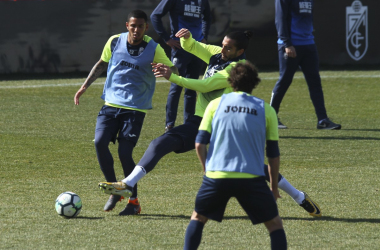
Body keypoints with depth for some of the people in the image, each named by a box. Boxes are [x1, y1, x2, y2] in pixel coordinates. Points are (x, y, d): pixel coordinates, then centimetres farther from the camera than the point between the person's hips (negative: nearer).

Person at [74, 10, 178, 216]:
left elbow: (174, 72, 0)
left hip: (136, 108, -3)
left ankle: (134, 201, 4)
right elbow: (102, 64, 19)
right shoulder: (115, 42, 2)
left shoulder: (154, 49, -5)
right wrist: (85, 86, 15)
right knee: (100, 142, -15)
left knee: (124, 152, -12)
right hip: (111, 104, 3)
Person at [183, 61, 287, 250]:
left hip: (216, 177, 1)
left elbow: (199, 144, 4)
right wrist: (274, 187, 20)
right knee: (274, 224, 10)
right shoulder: (266, 110, 7)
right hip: (252, 178, -1)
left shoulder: (216, 104, 8)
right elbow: (273, 153, 9)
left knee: (198, 218, 21)